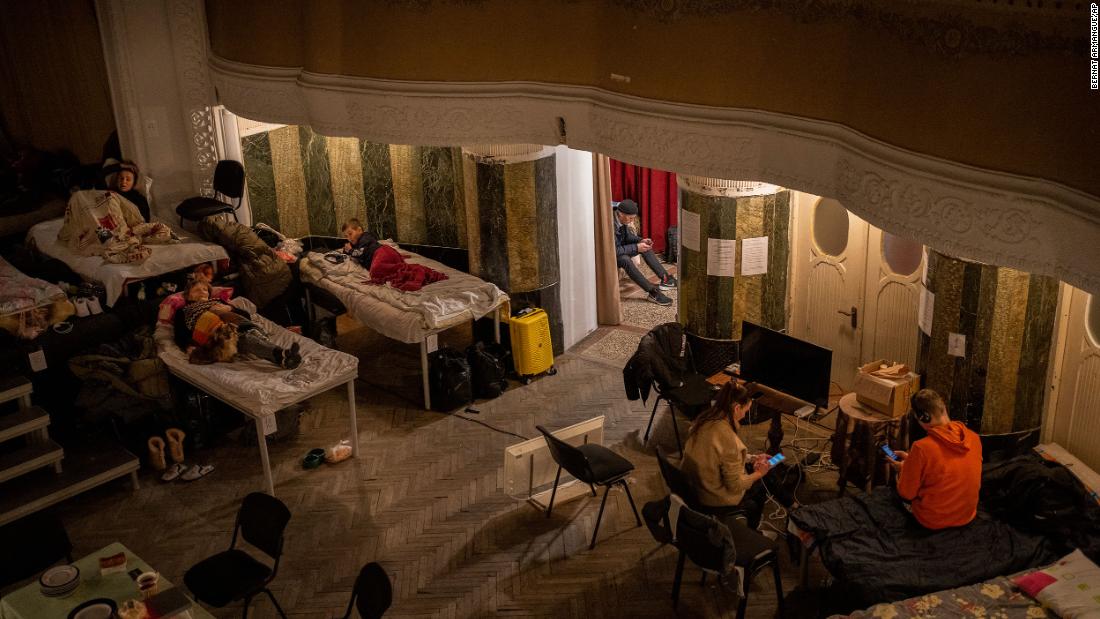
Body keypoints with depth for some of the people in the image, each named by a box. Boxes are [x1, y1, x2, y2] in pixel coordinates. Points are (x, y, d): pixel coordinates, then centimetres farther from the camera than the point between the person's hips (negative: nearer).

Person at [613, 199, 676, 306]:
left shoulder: (622, 219, -6)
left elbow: (628, 236, 12)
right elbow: (614, 250, -33)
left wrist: (641, 240, -7)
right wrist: (636, 248, -28)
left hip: (619, 248, 10)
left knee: (645, 247, 1)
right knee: (625, 259, -35)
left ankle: (665, 279, -1)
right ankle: (652, 292, -34)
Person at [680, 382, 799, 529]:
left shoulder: (703, 420, -9)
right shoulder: (727, 437, -34)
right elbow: (735, 486, -24)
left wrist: (751, 458, 10)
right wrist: (758, 473, -7)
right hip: (717, 502, -7)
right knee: (768, 475, 15)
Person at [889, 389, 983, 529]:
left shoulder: (921, 448, -27)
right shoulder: (974, 438, -10)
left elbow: (906, 494, -14)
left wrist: (903, 469, 5)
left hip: (932, 521, -5)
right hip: (967, 517, 5)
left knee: (898, 474, 18)